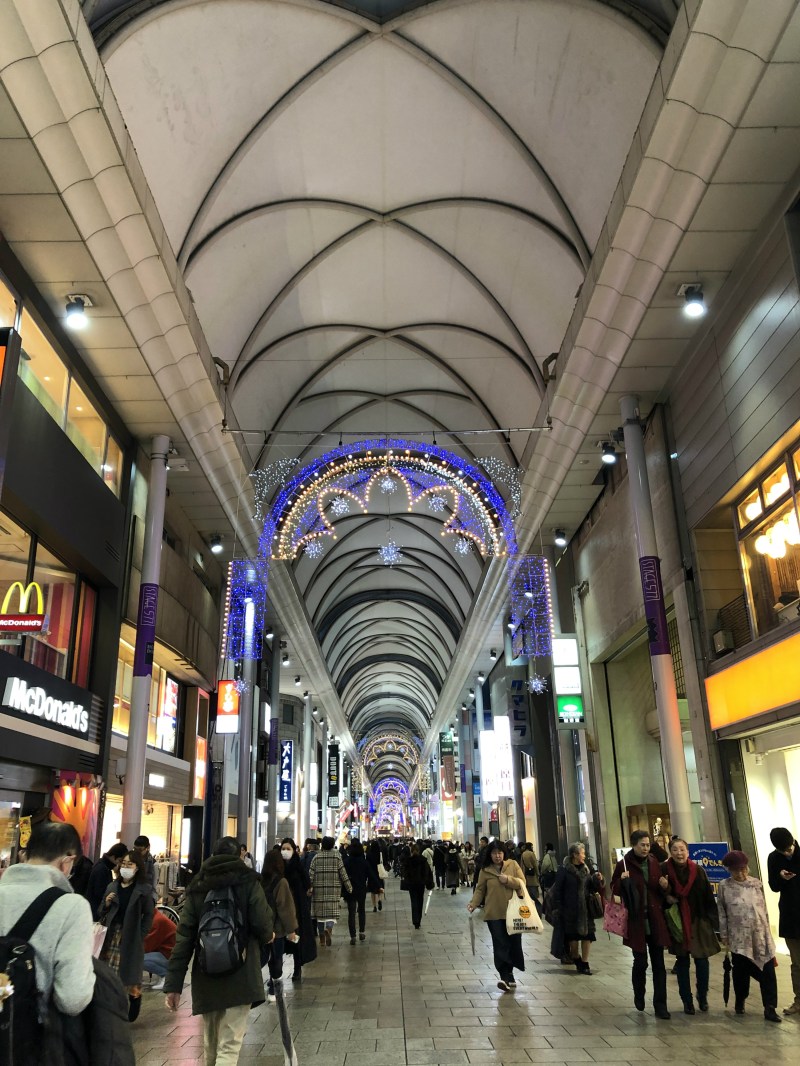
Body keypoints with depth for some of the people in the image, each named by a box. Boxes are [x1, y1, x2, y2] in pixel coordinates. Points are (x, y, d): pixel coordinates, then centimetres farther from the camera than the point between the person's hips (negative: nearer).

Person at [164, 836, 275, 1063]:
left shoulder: (197, 887, 6)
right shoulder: (247, 882, -3)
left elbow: (184, 938, 2)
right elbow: (263, 924, -8)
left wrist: (173, 984, 4)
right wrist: (267, 937, 15)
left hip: (206, 977, 4)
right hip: (240, 976, -4)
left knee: (210, 1043, 21)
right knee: (229, 1045, -3)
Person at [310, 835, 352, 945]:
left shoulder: (317, 857, 2)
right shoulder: (337, 856, 0)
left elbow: (311, 874, -1)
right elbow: (343, 873, 0)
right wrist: (349, 887, 8)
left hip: (319, 888, 1)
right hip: (334, 888, -1)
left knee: (320, 912, 11)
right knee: (332, 911, 0)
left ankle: (322, 939, 18)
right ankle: (328, 928, -28)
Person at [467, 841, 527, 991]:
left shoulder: (513, 865, 1)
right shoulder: (485, 870, 1)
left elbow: (522, 883, -1)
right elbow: (480, 889, 2)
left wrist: (508, 880, -16)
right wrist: (473, 903, -12)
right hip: (494, 913, -1)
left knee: (513, 943, 7)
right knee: (500, 945, -7)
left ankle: (507, 976, 24)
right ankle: (507, 977, -5)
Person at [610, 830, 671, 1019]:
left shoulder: (654, 862, 5)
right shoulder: (623, 864, -6)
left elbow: (661, 890, 18)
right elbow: (614, 889, 0)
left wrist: (664, 886, -5)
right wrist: (622, 881, -20)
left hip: (656, 921, 3)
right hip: (636, 921, -3)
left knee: (658, 964, 4)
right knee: (640, 962, 4)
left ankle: (660, 1005, 12)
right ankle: (639, 995, 31)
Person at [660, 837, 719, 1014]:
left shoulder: (698, 871, -7)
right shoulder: (664, 870, -9)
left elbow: (709, 897, -4)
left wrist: (712, 919, -7)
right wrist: (666, 895, -16)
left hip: (698, 922, 0)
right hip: (677, 923, 0)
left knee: (701, 961, 3)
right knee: (682, 962, 8)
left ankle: (703, 997, 25)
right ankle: (687, 1001, 21)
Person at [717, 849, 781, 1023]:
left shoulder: (757, 884, 4)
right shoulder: (724, 886, -2)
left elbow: (764, 908, 11)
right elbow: (721, 913, 1)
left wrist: (767, 930, 11)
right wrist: (724, 935, 1)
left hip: (761, 936, 2)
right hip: (739, 938, -1)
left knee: (768, 972, -1)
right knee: (741, 971, 8)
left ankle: (770, 1008, 5)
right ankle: (740, 1001, 29)